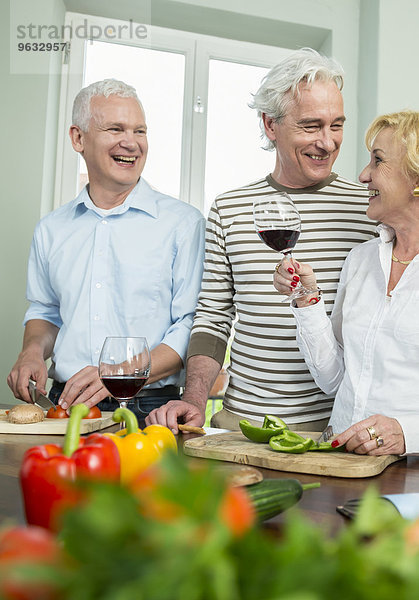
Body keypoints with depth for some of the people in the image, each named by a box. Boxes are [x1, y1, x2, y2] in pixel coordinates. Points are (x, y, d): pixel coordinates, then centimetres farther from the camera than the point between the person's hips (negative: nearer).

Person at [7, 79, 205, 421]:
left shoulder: (184, 223, 0)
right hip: (65, 404, 4)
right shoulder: (52, 229, 14)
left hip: (147, 407, -3)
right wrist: (34, 351, 5)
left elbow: (193, 326, -4)